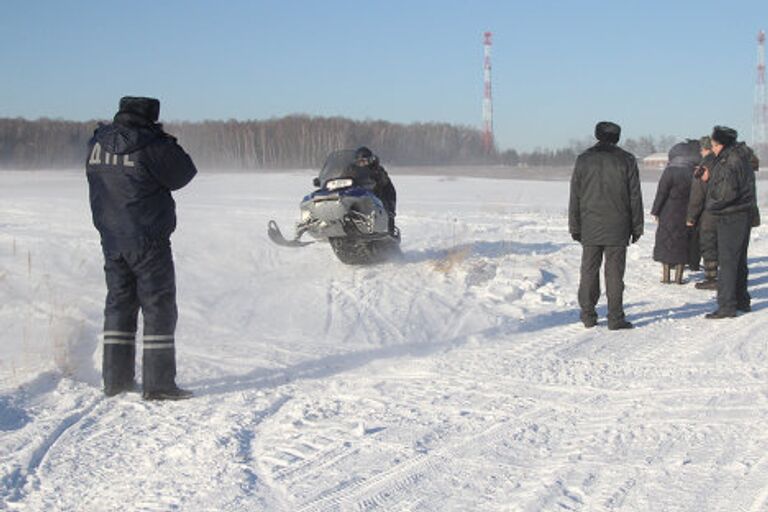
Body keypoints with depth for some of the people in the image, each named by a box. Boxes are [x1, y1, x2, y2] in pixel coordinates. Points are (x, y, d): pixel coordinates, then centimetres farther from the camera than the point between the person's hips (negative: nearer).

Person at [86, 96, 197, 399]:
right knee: (159, 308, -1)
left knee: (118, 304, 15)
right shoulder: (151, 145, -14)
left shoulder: (98, 143, 4)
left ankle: (115, 379, 17)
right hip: (148, 240, -6)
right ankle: (158, 383, -3)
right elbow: (182, 175, -5)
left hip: (111, 240, 6)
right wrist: (168, 144, 9)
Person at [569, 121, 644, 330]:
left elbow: (575, 197, 5)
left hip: (590, 227, 1)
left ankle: (588, 315, 12)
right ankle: (615, 318, -1)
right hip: (617, 227, -1)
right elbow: (635, 197, 1)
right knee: (614, 273, 0)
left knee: (589, 271, 9)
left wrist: (575, 227, 10)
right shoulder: (627, 160, 0)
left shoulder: (584, 160, 4)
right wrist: (637, 227, 6)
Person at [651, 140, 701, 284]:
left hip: (669, 214, -3)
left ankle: (666, 276, 8)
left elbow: (661, 193, -12)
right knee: (682, 243, 11)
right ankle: (679, 276, 10)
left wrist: (655, 211, -2)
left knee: (666, 241, 8)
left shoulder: (670, 171, -15)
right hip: (686, 214, 3)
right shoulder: (694, 173, -2)